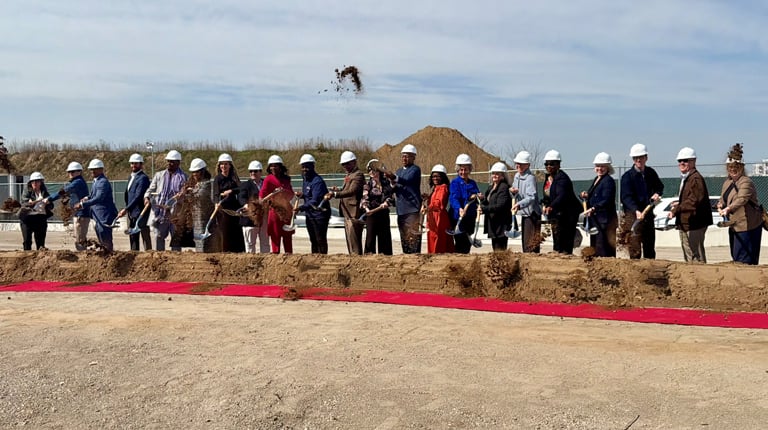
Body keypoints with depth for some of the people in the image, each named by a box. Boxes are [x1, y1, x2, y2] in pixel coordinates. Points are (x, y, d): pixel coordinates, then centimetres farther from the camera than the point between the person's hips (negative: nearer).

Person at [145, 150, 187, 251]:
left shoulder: (183, 177, 1)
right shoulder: (159, 175, 13)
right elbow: (151, 189, 16)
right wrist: (147, 197, -3)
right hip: (160, 213, 3)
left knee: (176, 239, 4)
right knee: (158, 236, 4)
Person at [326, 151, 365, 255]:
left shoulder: (358, 174, -11)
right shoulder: (348, 175, 20)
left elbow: (352, 191, -26)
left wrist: (335, 194, -33)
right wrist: (338, 190, 4)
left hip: (354, 214, -10)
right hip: (347, 214, 10)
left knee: (354, 243, -9)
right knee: (350, 243, 14)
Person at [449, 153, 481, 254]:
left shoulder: (473, 183, 14)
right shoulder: (455, 183, -4)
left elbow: (477, 199, 20)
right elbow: (454, 198, -20)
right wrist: (459, 209, -38)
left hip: (471, 217, 6)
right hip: (459, 217, -6)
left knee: (468, 243, 10)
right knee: (460, 241, -9)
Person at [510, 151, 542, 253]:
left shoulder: (530, 177, -16)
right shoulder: (517, 176, 9)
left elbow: (531, 197, -28)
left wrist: (519, 205, -42)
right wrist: (512, 191, -1)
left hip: (532, 214, -9)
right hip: (523, 213, 9)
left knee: (531, 244, -11)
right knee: (524, 242, 16)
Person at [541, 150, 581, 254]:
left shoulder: (562, 178, -19)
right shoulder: (548, 177, 10)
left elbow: (561, 195, -34)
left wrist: (551, 207, -47)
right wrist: (545, 204, 6)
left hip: (566, 215, -9)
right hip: (555, 215, 9)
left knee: (565, 245, -9)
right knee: (557, 243, 16)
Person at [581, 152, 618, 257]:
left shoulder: (609, 181, -11)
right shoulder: (595, 180, 16)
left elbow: (606, 201, -20)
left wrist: (593, 209, -29)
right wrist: (587, 196, 2)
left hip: (605, 219, -9)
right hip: (595, 218, 9)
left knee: (603, 247, -10)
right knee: (594, 245, 13)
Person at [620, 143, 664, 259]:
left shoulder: (651, 173, 8)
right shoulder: (627, 176, -9)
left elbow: (660, 186, 25)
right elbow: (627, 197, -18)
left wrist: (657, 193, 1)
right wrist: (636, 211, -34)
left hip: (648, 214, 6)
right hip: (633, 215, -6)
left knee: (650, 249, 14)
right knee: (635, 251, -9)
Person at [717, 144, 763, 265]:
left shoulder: (746, 182, -16)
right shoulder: (727, 183, 11)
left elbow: (741, 199, -32)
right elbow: (722, 199, 18)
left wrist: (728, 208, -48)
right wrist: (720, 206, -6)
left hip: (747, 226, -9)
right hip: (734, 226, 9)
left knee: (744, 260, -9)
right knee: (735, 257, 16)